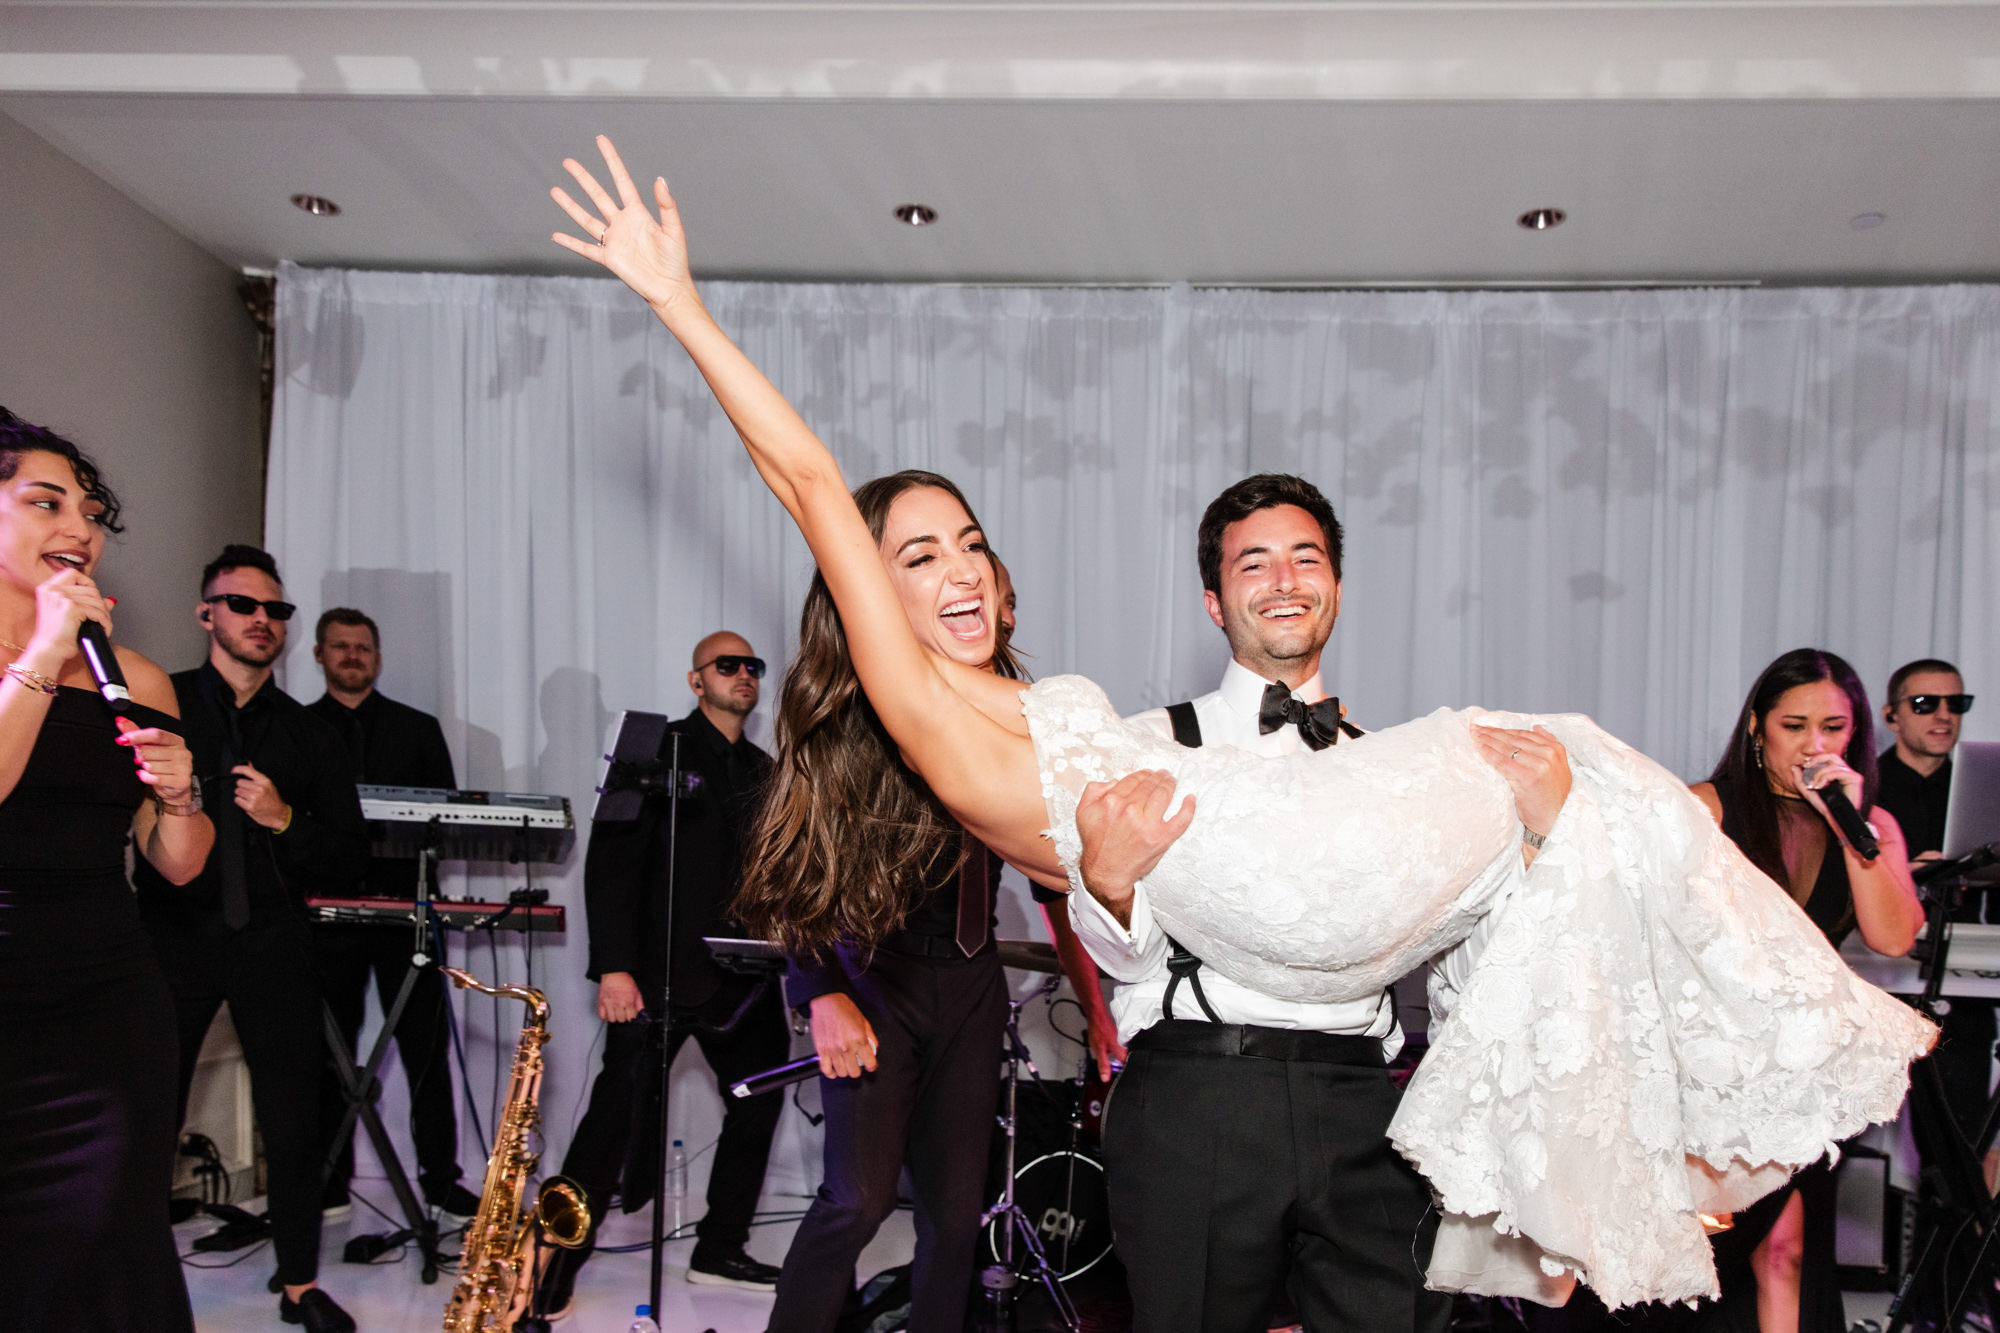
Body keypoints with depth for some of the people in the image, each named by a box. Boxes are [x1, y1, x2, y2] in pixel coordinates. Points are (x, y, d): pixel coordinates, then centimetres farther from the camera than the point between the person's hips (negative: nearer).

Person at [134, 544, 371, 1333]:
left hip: (272, 943, 2)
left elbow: (348, 860, 8)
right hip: (173, 935, -2)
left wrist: (285, 820, -8)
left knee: (294, 1120, 5)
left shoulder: (311, 736, 11)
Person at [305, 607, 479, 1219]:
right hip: (328, 908, 0)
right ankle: (331, 1184, 14)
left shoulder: (419, 729, 13)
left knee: (427, 1049, 1)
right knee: (328, 1052, 5)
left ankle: (440, 1176, 8)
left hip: (405, 904, 0)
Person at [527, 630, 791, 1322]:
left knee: (758, 1103, 9)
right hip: (660, 973, -6)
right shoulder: (656, 749, -3)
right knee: (618, 1117, -6)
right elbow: (610, 862, -9)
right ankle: (554, 1271, 6)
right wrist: (614, 967, -17)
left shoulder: (764, 771, 15)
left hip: (742, 973, 6)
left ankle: (719, 1251, 24)